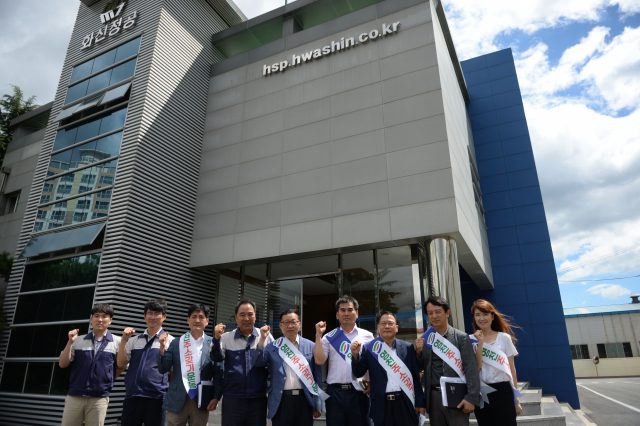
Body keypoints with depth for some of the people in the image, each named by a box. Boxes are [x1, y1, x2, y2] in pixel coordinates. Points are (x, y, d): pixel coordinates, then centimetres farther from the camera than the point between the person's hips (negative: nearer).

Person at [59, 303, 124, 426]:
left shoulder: (117, 342, 0)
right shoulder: (78, 340, 4)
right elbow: (62, 364, 0)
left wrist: (107, 381, 5)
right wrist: (70, 342, -9)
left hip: (99, 399, -1)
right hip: (74, 396, 1)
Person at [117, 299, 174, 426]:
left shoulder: (170, 341, 2)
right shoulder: (134, 340, 13)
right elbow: (121, 363, 5)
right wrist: (124, 339, -4)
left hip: (156, 398, -3)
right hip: (132, 397, 3)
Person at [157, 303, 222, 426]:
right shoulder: (176, 343, 3)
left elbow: (218, 373, -1)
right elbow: (163, 370, 2)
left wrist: (216, 397, -8)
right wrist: (162, 348, -12)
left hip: (201, 400, -1)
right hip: (177, 400, 1)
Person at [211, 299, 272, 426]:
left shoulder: (265, 336, 1)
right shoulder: (226, 337, 2)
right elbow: (216, 357, -9)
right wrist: (217, 338, -26)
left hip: (258, 400, 0)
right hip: (233, 400, 0)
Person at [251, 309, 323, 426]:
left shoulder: (311, 346, 5)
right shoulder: (273, 347, 6)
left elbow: (317, 375, 7)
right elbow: (257, 362, -6)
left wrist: (318, 403, 6)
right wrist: (262, 339, -16)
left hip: (305, 400, 0)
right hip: (281, 400, 0)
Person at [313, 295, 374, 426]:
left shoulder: (367, 336, 7)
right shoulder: (329, 337, 7)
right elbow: (319, 360, -5)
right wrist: (318, 335, -6)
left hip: (358, 392, 0)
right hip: (335, 392, 1)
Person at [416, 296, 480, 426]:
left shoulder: (461, 337, -2)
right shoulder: (424, 339, 8)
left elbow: (471, 369, -7)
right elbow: (420, 368, 12)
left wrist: (471, 398, -14)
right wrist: (418, 351, -5)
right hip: (433, 398, 4)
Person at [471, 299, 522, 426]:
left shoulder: (504, 338, 1)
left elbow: (512, 368, 4)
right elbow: (476, 367, -9)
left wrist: (516, 400, 3)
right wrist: (480, 342, -14)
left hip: (503, 390, -1)